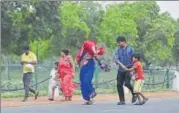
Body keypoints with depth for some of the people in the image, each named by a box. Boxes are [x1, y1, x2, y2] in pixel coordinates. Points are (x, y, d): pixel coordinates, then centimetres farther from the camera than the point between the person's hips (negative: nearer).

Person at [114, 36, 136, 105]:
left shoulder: (130, 49, 2)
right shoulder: (118, 50, 10)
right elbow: (116, 58, -4)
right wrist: (120, 64, -24)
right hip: (121, 70, 4)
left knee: (127, 83, -19)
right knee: (119, 84, -3)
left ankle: (134, 94, 9)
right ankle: (122, 100, 7)